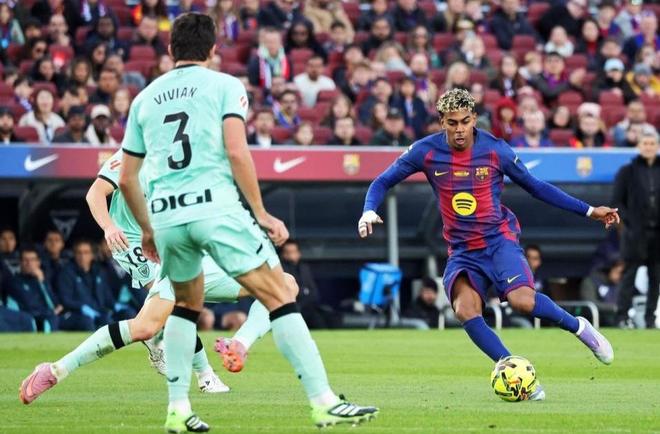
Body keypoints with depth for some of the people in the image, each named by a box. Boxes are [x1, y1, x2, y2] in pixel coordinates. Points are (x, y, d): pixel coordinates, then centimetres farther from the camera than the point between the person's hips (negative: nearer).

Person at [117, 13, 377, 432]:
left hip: (166, 214, 5)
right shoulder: (225, 85, 7)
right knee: (280, 298, -2)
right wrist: (261, 213, -2)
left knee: (187, 303, 27)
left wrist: (147, 231, 32)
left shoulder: (145, 98, 20)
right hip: (215, 205, -5)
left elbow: (127, 178, 21)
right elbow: (236, 152, -7)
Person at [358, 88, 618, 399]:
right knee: (465, 310, -28)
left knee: (522, 301, -30)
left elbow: (536, 187, 7)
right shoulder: (426, 152, -3)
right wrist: (369, 211, -15)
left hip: (499, 239, -2)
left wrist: (589, 211, 6)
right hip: (462, 252, 2)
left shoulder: (495, 150, -4)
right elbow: (383, 182, 7)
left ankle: (579, 327, 0)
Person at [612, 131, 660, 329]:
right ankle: (623, 317, -3)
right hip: (636, 232, -3)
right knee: (629, 274, -4)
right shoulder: (628, 171, 2)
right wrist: (628, 221, -10)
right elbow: (617, 201, 1)